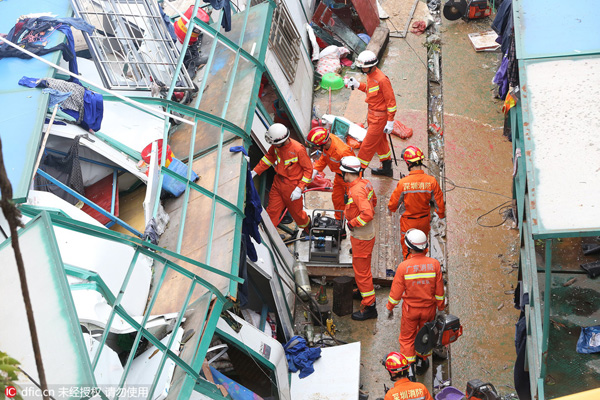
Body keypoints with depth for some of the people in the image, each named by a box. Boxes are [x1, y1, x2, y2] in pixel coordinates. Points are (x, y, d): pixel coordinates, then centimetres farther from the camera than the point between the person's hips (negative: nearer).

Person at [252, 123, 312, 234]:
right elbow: (269, 157, 11)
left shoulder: (298, 150, -27)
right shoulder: (276, 145, -10)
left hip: (292, 186, -5)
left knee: (296, 211, 15)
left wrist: (299, 188, -22)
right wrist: (255, 172, 5)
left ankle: (307, 227, 45)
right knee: (271, 211, 8)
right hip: (278, 182, 5)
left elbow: (308, 169, -18)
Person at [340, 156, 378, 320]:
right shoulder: (365, 183, 1)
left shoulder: (357, 191, -29)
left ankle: (369, 306, 8)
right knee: (362, 267, 28)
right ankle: (364, 290, 49)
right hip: (368, 233, 10)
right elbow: (373, 200, 18)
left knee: (361, 270, 0)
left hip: (361, 237, -10)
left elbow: (367, 214, -37)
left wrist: (352, 223, -22)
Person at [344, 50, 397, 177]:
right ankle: (387, 168, 39)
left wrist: (390, 122, -20)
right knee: (380, 141, 23)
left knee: (368, 145, 0)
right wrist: (357, 85, 3)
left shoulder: (382, 80, -27)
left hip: (379, 117, -10)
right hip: (372, 114, 10)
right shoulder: (370, 75, 0)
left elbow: (391, 101, -22)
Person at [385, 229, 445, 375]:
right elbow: (439, 290, -5)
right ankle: (421, 362, 38)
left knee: (407, 337, 17)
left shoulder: (404, 266, -22)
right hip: (429, 308, 2)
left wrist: (389, 307, 3)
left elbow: (396, 291, -12)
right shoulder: (434, 264, -16)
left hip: (410, 309, -2)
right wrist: (441, 306, 11)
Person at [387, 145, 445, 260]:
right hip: (425, 220, 3)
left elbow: (394, 203, -13)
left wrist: (391, 209, 11)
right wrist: (442, 218, 8)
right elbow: (439, 202, -7)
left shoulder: (403, 183, -27)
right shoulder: (431, 181, -19)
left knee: (407, 249, 16)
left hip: (408, 221, -3)